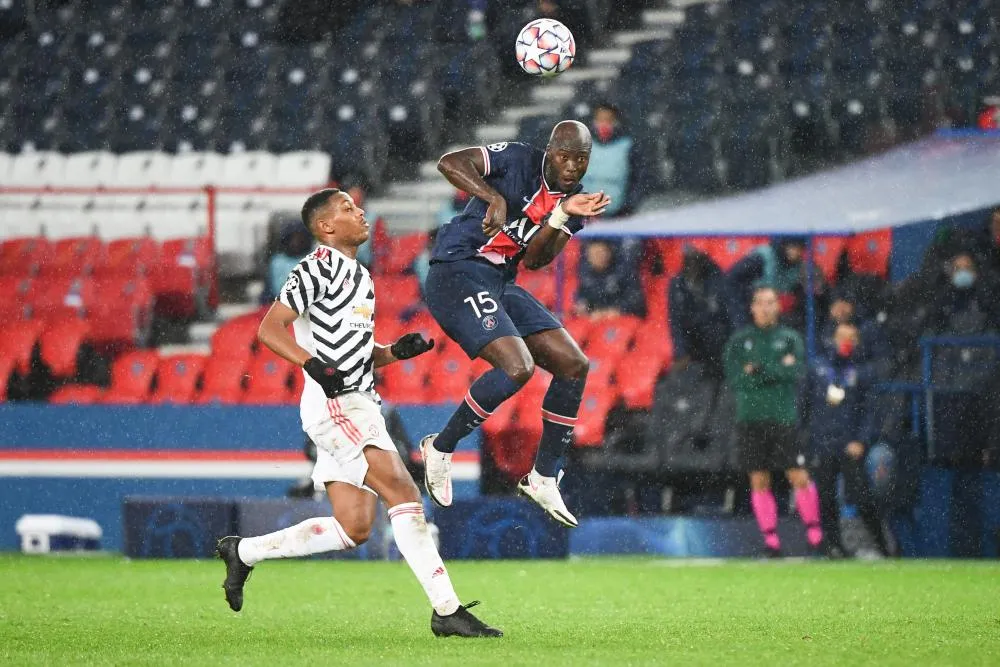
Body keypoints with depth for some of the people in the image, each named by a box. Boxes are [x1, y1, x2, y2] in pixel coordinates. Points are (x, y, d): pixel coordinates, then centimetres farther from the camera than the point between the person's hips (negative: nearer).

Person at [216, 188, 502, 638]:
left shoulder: (359, 275, 23)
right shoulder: (319, 267, -6)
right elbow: (269, 329, -13)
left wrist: (395, 351, 10)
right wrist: (313, 364, -26)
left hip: (359, 406, 10)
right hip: (335, 404, -10)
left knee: (353, 527, 6)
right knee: (403, 495, -18)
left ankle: (243, 552, 20)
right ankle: (447, 610, -22)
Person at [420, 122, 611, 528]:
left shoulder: (573, 199, 9)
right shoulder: (518, 160, -10)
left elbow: (536, 260, -2)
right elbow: (450, 163, -22)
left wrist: (563, 216, -16)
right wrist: (494, 197, -33)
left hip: (501, 282, 8)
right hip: (457, 274, -8)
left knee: (574, 365, 1)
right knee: (517, 367, -25)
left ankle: (543, 478, 13)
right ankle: (440, 449, -6)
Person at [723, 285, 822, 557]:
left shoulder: (790, 338, 8)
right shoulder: (739, 341, 9)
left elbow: (795, 371, -9)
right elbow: (734, 379, -4)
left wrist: (759, 370, -14)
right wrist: (777, 371, -11)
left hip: (783, 419, -1)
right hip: (750, 419, 1)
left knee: (799, 478, -6)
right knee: (759, 482, 1)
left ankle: (815, 533, 7)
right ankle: (771, 540, 6)